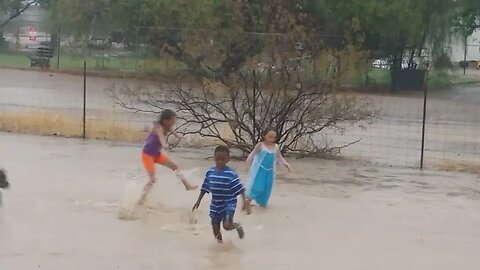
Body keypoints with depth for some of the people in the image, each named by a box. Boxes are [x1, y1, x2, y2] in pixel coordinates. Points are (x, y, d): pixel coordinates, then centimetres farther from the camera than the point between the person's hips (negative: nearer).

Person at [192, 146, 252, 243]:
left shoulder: (231, 174, -18)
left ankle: (238, 226, 17)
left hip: (229, 204, -5)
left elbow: (240, 189, -18)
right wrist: (198, 201, 14)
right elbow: (205, 188, 10)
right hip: (215, 205, 5)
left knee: (227, 225, -17)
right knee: (215, 227, 8)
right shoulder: (210, 172, -2)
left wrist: (245, 203, -24)